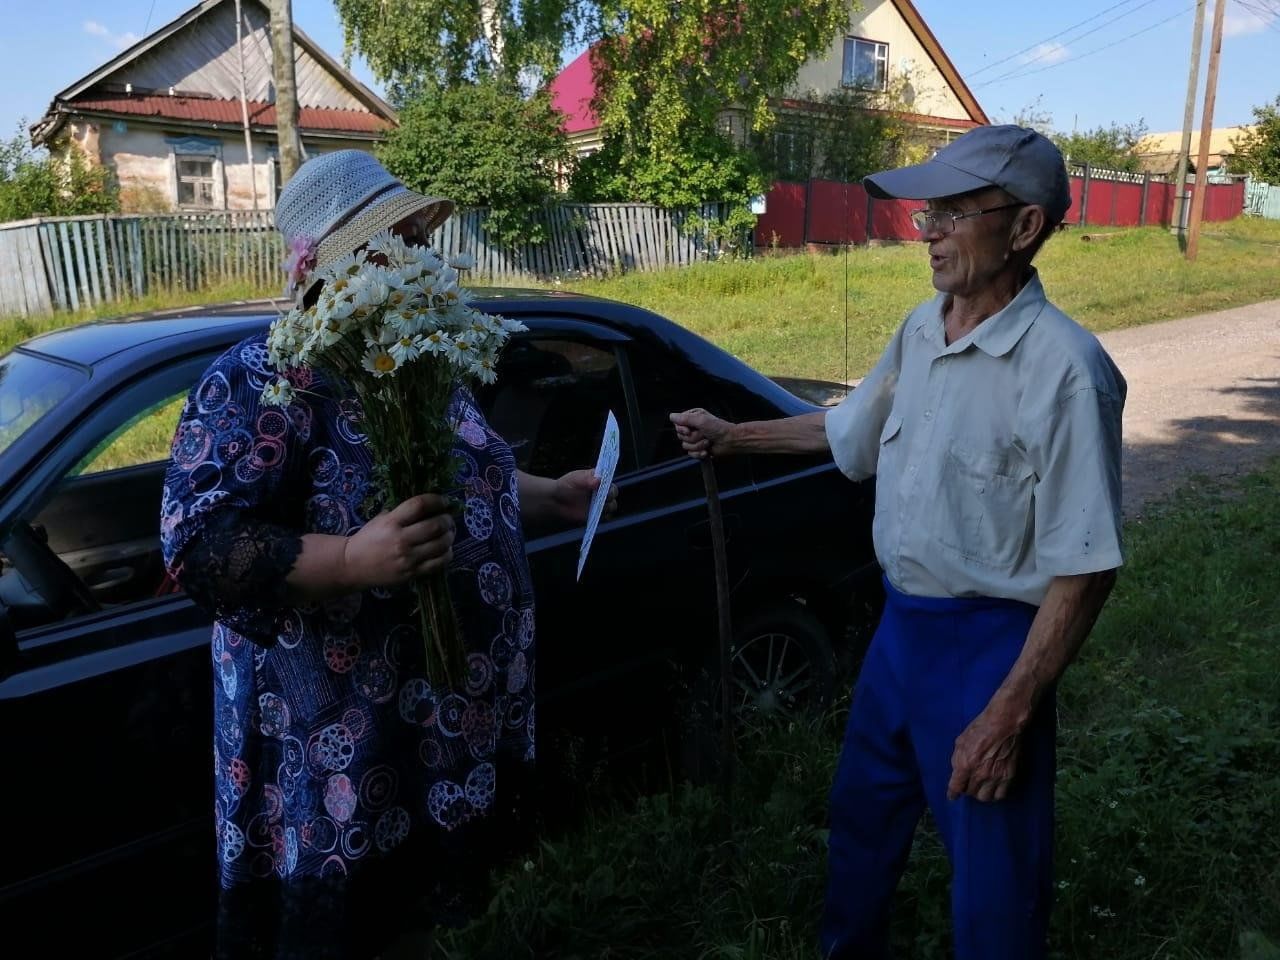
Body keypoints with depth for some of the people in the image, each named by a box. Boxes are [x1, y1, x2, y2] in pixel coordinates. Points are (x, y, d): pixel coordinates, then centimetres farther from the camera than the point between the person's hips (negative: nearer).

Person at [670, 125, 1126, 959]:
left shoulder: (1064, 368, -23)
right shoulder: (921, 328, 1)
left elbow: (1083, 571, -20)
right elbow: (851, 430, 18)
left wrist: (1008, 716, -20)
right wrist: (735, 437, 16)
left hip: (987, 646, -7)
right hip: (901, 625, 8)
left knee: (993, 877, 10)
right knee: (863, 811, 25)